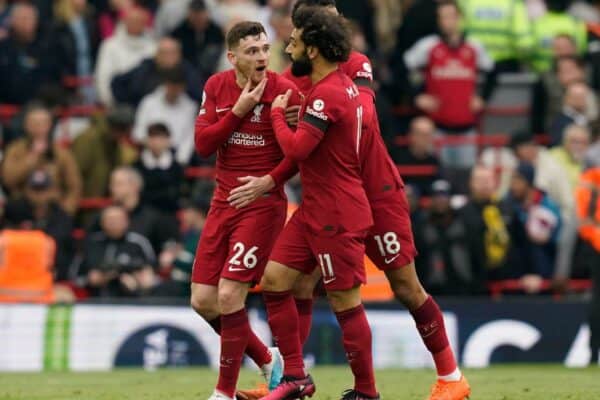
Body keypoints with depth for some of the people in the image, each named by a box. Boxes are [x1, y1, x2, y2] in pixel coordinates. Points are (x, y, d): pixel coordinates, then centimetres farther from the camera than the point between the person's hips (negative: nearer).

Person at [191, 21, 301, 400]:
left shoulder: (284, 91, -11)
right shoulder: (216, 87, 3)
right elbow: (203, 144, -4)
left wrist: (270, 180, -21)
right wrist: (239, 110, -14)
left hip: (263, 205, -6)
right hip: (223, 203, 6)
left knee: (229, 296, -13)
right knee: (203, 300, 4)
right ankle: (266, 359, 26)